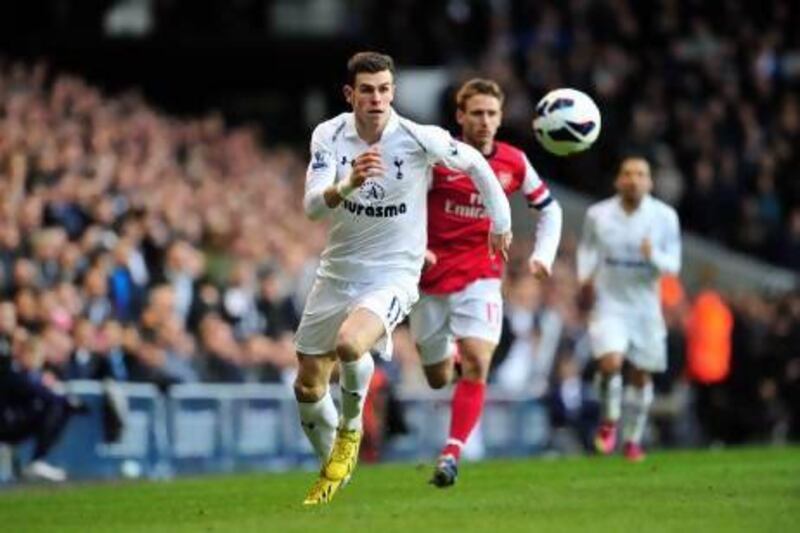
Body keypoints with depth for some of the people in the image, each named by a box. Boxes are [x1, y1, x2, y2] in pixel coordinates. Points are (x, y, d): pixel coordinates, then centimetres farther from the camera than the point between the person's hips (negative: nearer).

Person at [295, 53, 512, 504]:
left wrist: (501, 222, 12)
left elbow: (473, 162, 3)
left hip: (393, 276, -4)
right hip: (337, 273, 4)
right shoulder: (329, 136, -10)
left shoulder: (420, 139, -16)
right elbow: (313, 205, -22)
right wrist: (348, 184, -42)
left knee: (349, 343, -34)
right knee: (308, 386, 10)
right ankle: (333, 471, 36)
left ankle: (352, 427, -4)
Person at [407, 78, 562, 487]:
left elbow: (549, 208, 16)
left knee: (476, 365, -21)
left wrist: (543, 255, 3)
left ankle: (451, 454, -20)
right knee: (438, 379, 11)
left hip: (480, 277, 1)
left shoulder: (513, 163, 0)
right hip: (431, 279, -1)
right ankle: (449, 360, 49)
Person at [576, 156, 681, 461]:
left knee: (641, 375, 9)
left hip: (645, 306, 1)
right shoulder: (598, 215, -5)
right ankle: (609, 422, 3)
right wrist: (584, 277, -4)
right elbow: (587, 248, 14)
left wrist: (654, 256, -26)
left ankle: (633, 439, 27)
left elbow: (673, 265, -5)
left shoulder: (665, 217, -6)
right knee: (610, 362, -22)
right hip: (608, 302, -1)